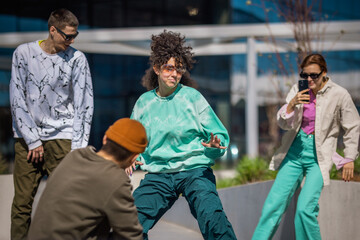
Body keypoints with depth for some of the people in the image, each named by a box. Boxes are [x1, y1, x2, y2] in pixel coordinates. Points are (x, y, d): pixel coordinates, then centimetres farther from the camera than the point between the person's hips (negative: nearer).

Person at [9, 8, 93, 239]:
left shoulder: (77, 59, 1)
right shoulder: (24, 53, 1)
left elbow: (84, 106, 1)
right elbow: (17, 99, 1)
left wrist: (77, 148, -5)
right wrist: (32, 140, -4)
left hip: (61, 137, -1)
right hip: (27, 137, 1)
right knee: (22, 201, -1)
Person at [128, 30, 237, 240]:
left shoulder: (192, 97, 0)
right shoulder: (144, 102, 9)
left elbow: (221, 136, 1)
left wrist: (214, 146, -21)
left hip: (194, 170, -3)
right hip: (158, 175, 3)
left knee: (212, 217, -27)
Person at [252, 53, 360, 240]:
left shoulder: (339, 95, -7)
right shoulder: (298, 90, 1)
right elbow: (283, 124, -1)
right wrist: (291, 105, -20)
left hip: (319, 156, -3)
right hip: (294, 151, 3)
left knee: (305, 208, -16)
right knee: (274, 203, -1)